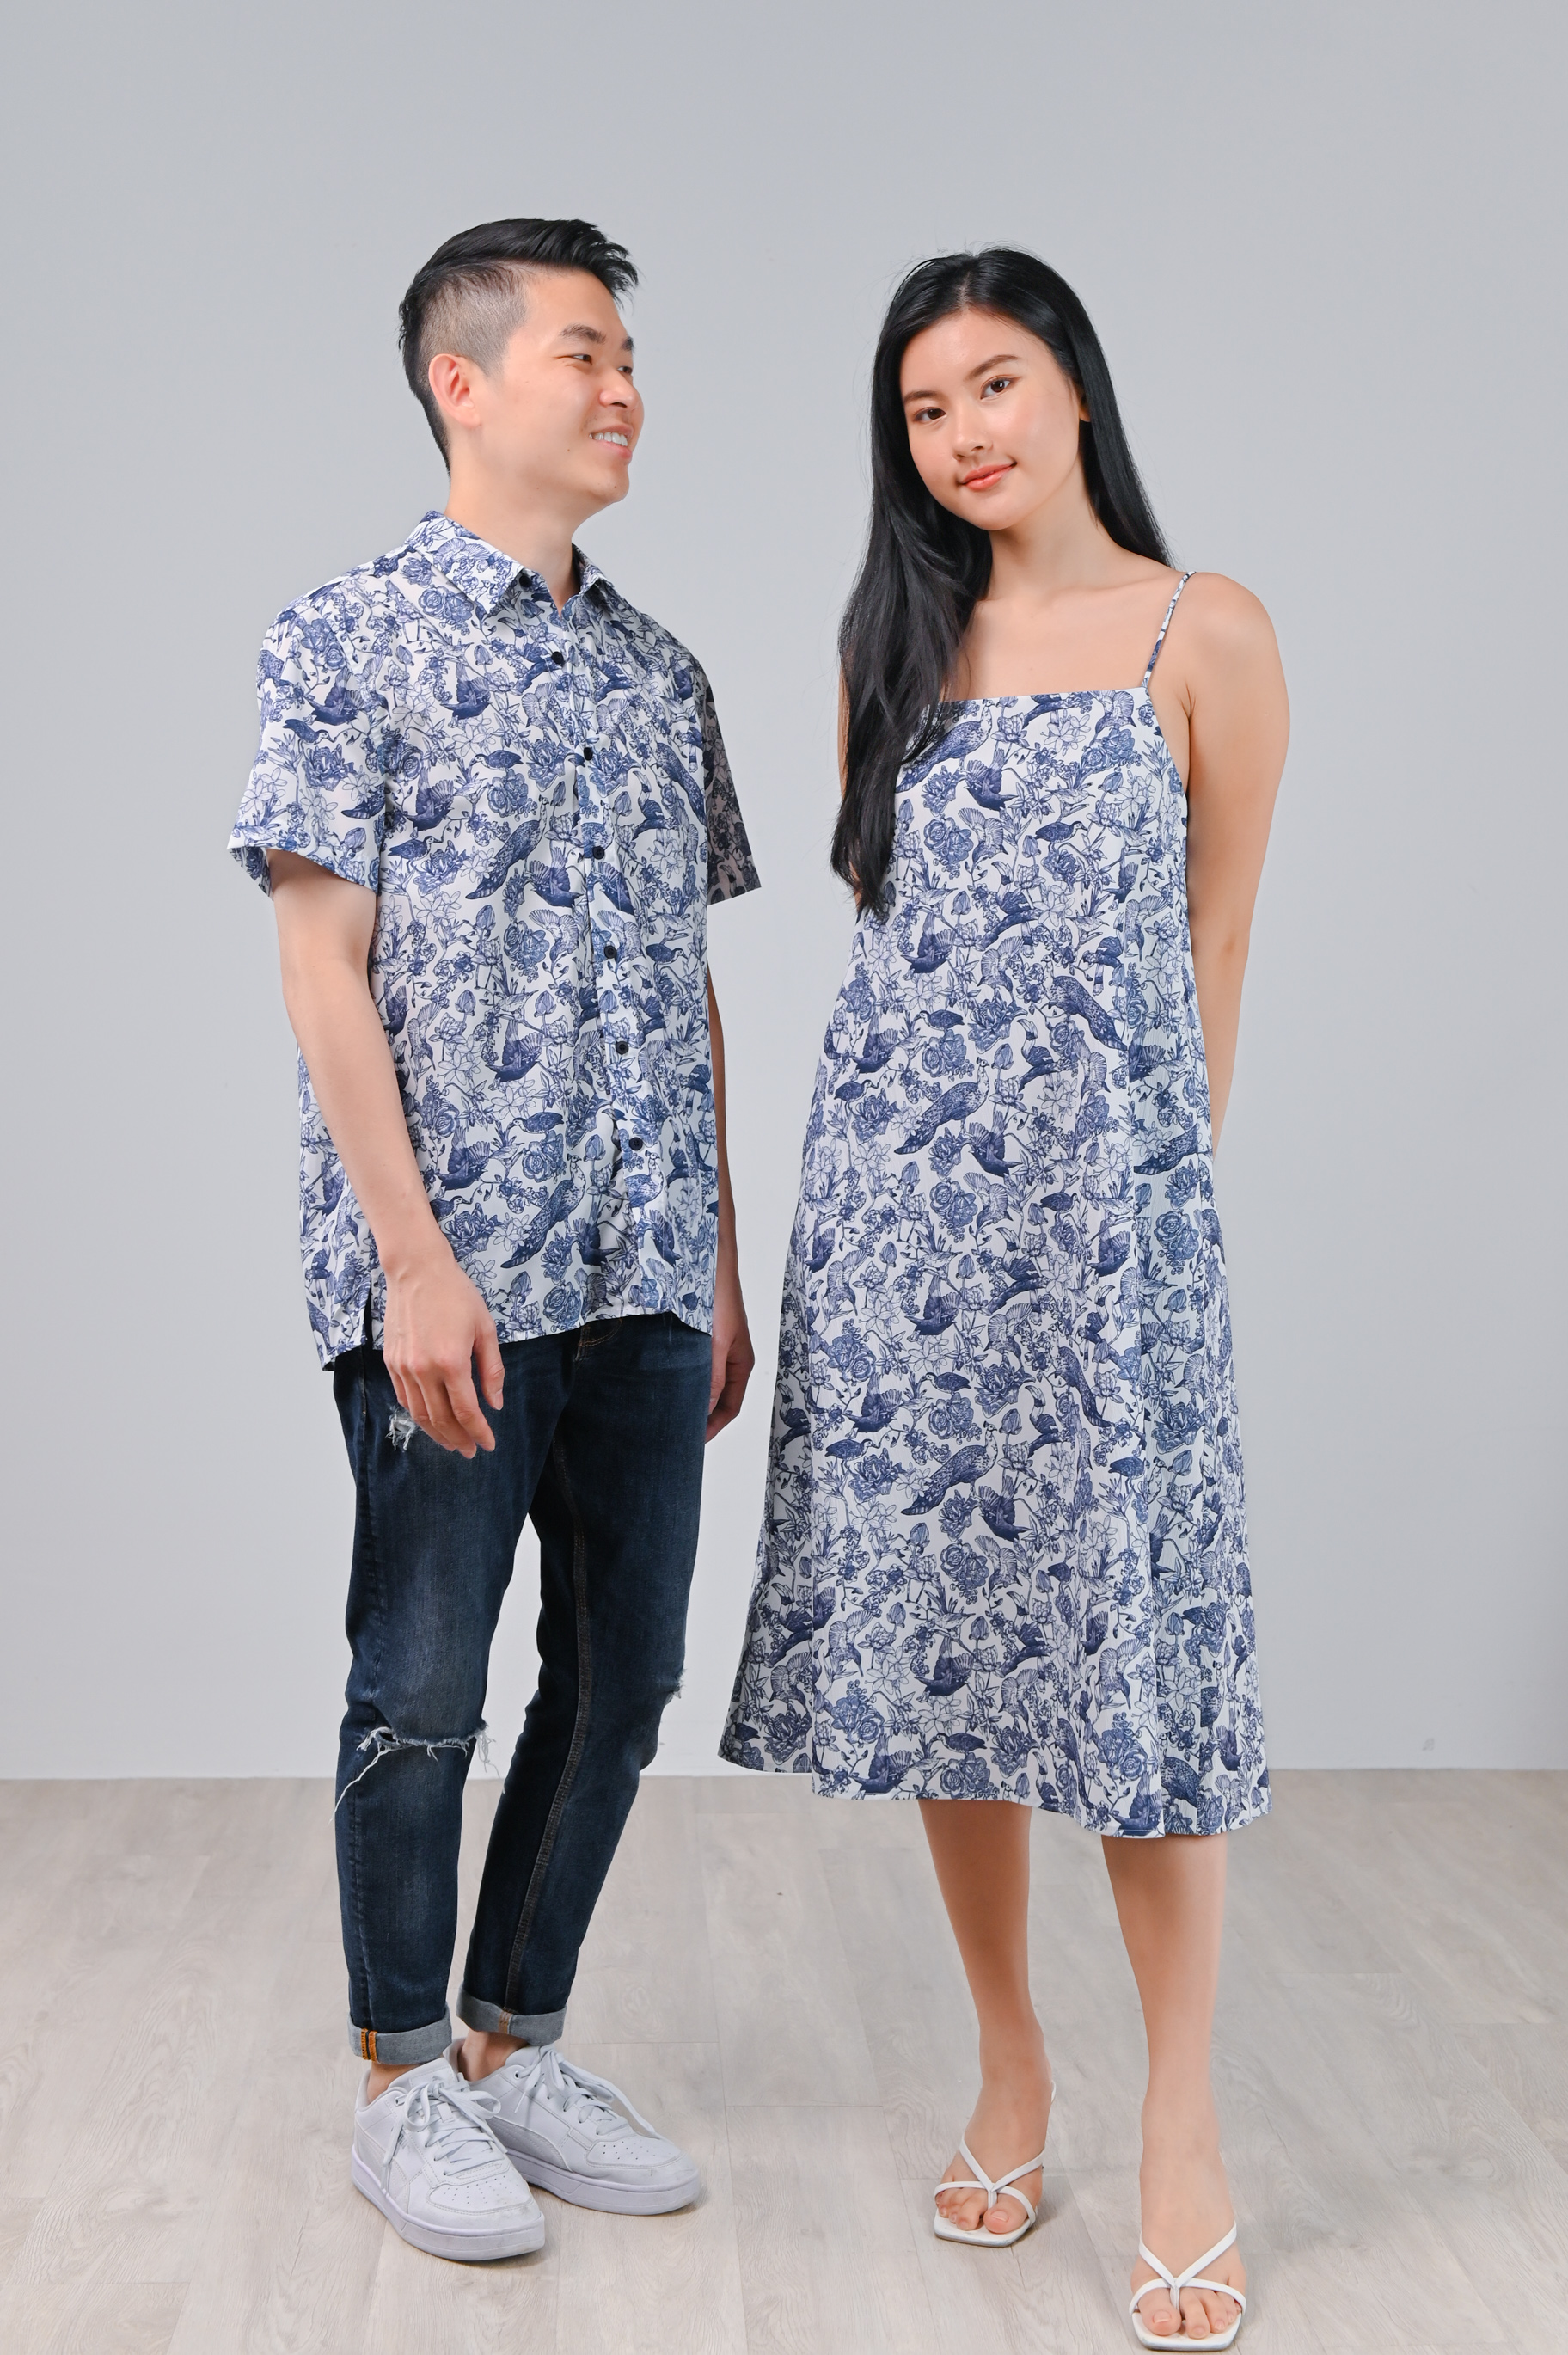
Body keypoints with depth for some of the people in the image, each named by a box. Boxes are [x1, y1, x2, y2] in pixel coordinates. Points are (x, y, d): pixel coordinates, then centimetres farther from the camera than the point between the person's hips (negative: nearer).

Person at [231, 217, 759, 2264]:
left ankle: (516, 2038, 29)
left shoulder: (659, 672, 15)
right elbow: (325, 974, -9)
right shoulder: (350, 641, -3)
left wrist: (722, 1267, 13)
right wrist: (416, 1262, -16)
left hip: (644, 1278, 6)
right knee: (424, 1691, 5)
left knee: (621, 1678, 11)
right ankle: (404, 2078, 23)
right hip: (448, 1276, -6)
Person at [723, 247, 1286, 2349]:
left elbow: (1214, 942, 3)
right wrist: (956, 1111, 9)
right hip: (896, 1181, 4)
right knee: (938, 1609, 7)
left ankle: (1184, 2133, 9)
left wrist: (1142, 1157, 5)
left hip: (1107, 1182, -4)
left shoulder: (1206, 634, 2)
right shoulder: (898, 644, 13)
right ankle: (1008, 2066, 22)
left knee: (1130, 1625, -3)